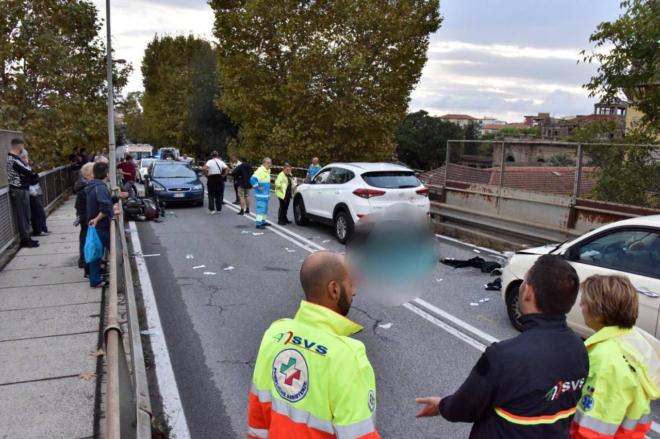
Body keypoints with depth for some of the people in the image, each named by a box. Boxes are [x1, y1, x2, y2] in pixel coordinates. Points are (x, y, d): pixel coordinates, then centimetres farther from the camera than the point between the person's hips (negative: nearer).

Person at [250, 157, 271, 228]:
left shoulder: (268, 170, 12)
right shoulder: (260, 170, -17)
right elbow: (253, 179, -28)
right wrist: (257, 187, -22)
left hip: (266, 194, 10)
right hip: (261, 194, -10)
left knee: (265, 208, 17)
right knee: (260, 208, -12)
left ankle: (263, 221, 28)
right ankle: (258, 223, -12)